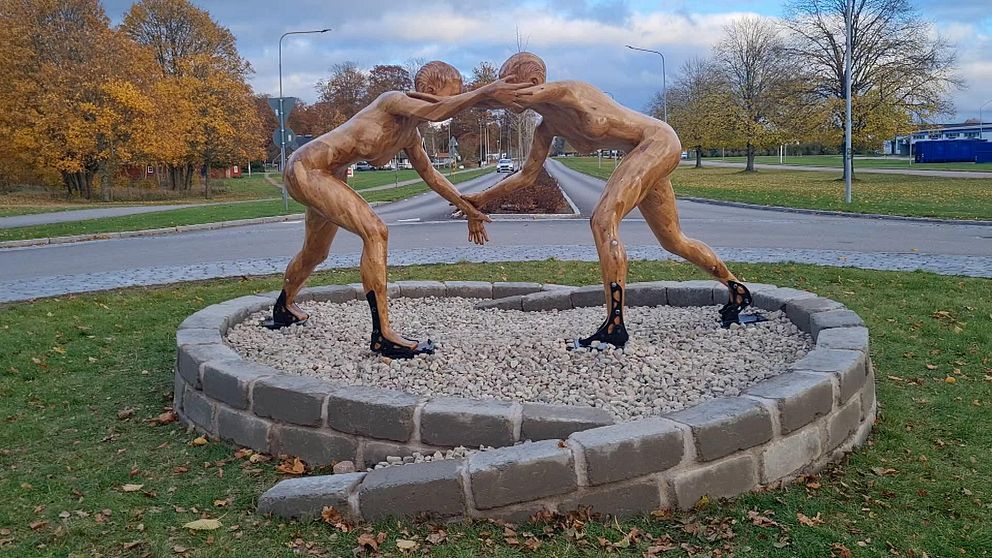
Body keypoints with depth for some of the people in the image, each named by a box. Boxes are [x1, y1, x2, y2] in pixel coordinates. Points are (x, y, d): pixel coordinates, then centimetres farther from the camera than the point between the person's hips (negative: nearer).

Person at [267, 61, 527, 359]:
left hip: (326, 176, 10)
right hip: (306, 168, -10)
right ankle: (382, 335, -25)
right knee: (375, 231, -23)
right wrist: (486, 91, -44)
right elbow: (438, 113, -39)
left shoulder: (411, 135, 8)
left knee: (316, 253, 26)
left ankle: (283, 309, 54)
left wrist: (468, 209, 24)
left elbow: (430, 175, 22)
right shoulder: (394, 100, -17)